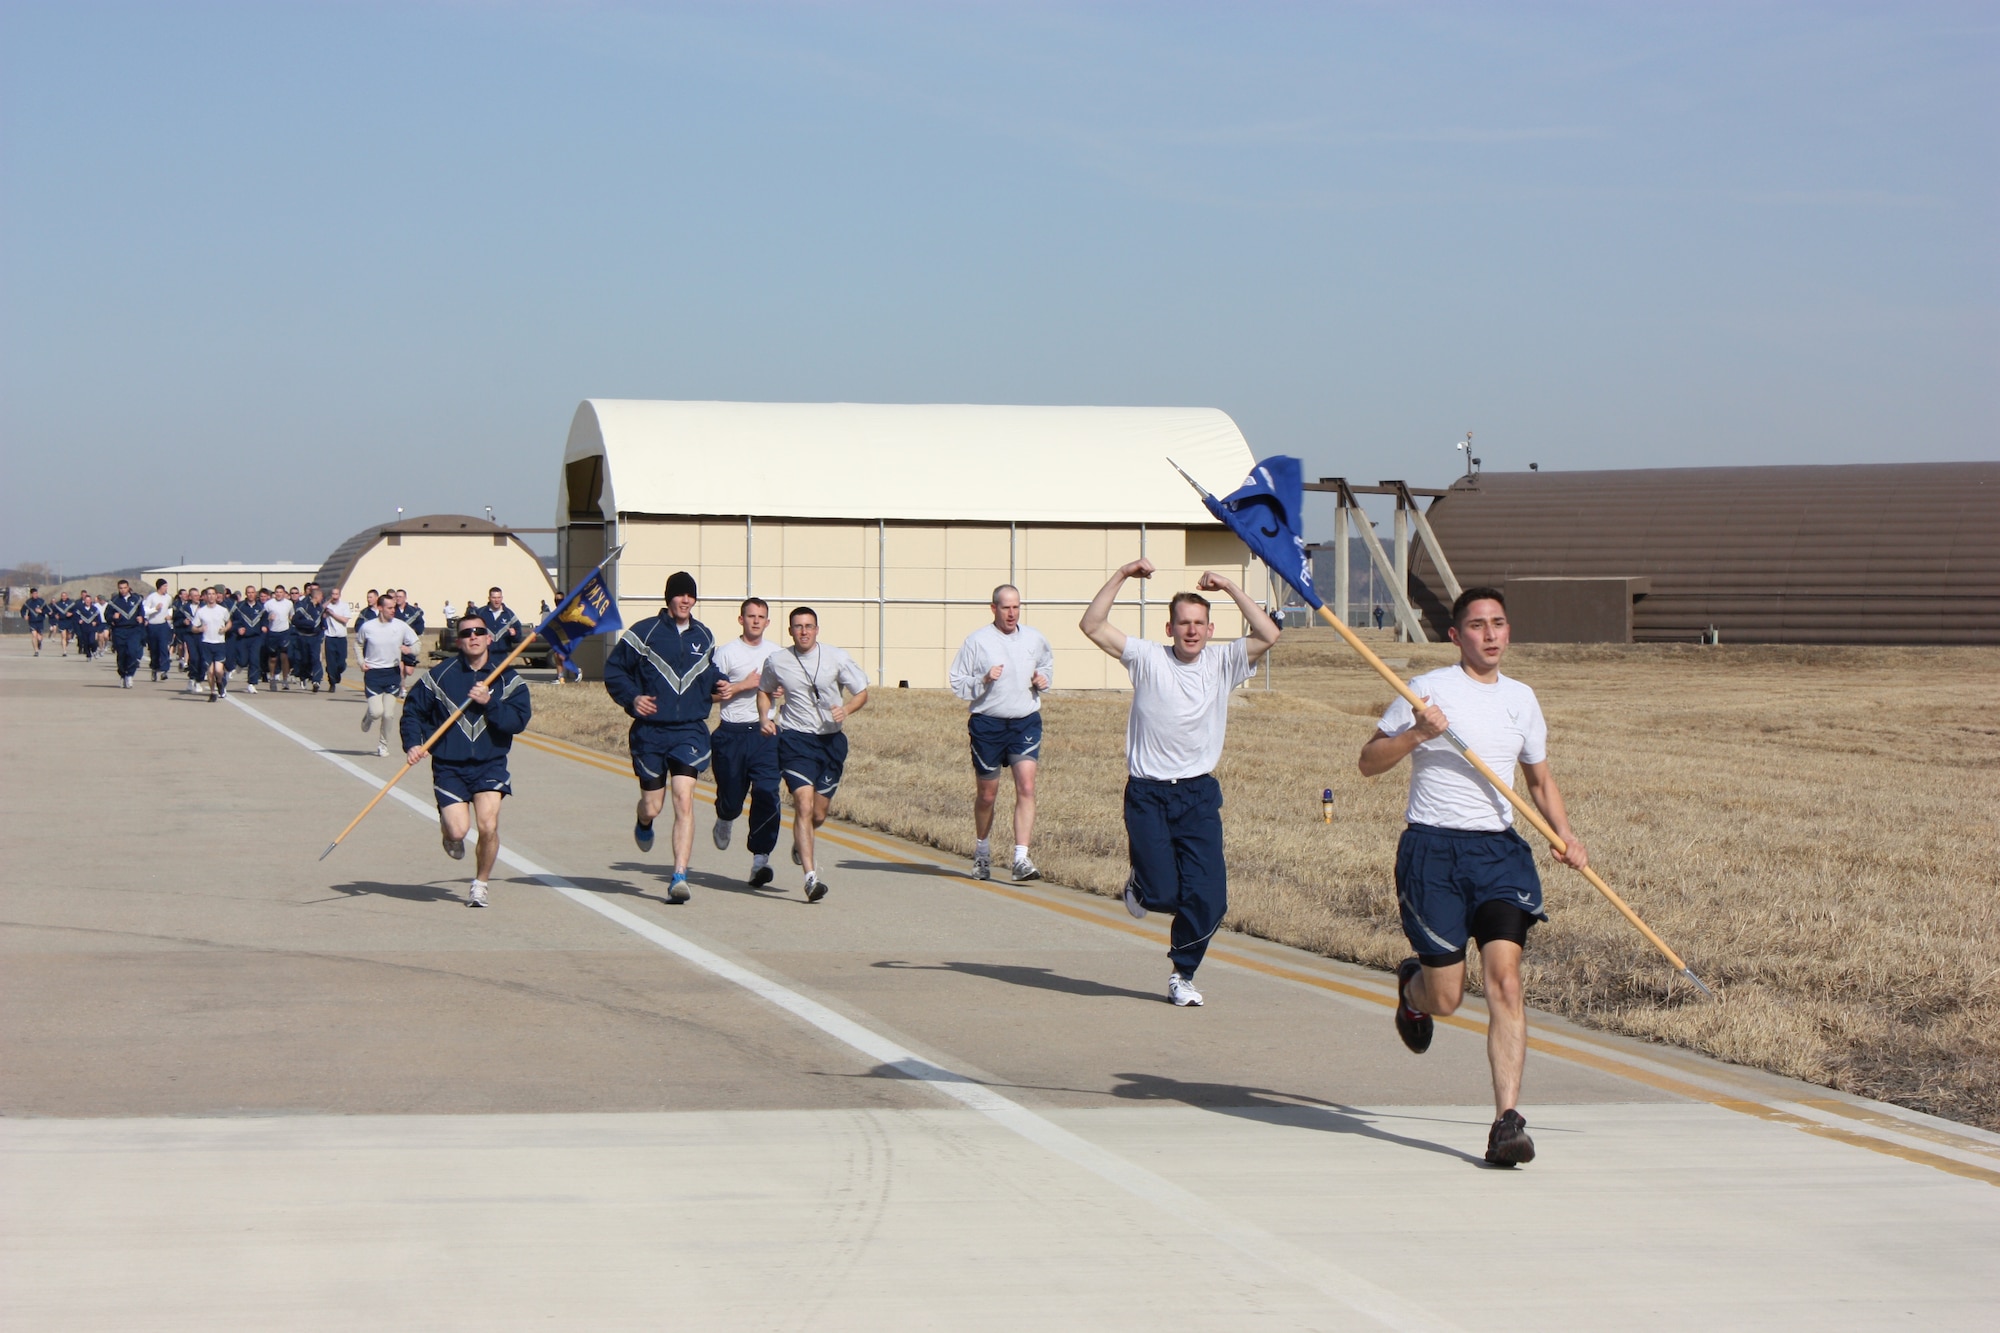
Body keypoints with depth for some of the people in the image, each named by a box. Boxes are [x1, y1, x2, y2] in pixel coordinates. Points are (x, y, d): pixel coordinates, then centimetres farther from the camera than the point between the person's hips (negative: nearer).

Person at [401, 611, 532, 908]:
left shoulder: (507, 679, 1)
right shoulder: (440, 675, -1)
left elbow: (519, 720, -8)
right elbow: (413, 710, 6)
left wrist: (488, 702, -19)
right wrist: (413, 744, -8)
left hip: (490, 765, 1)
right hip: (449, 766, -1)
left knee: (488, 826, -15)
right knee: (458, 830, -13)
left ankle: (479, 884, 10)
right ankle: (451, 837, 28)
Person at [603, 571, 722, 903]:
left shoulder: (704, 637, 10)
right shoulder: (645, 633, -4)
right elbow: (613, 670, 2)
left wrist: (718, 685, 7)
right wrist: (632, 698, -14)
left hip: (689, 730, 1)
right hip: (650, 730, -1)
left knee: (684, 798, -15)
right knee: (652, 806, 6)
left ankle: (679, 876, -16)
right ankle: (643, 825, 46)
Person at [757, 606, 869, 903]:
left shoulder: (836, 658, -1)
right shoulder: (776, 661, 1)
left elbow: (862, 692, 6)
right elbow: (764, 691, 19)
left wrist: (847, 709, -14)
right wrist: (764, 718, 1)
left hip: (831, 739, 2)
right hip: (795, 739, -2)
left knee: (819, 814, 7)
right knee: (804, 804, -17)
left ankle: (799, 843, 43)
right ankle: (811, 876, -17)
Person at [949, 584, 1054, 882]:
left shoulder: (1034, 639, 7)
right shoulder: (977, 640, -3)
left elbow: (1047, 665, 27)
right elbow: (957, 682, -2)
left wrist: (1044, 679, 5)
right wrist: (983, 680, -19)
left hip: (1026, 723, 2)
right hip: (988, 723, -2)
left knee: (1026, 788, -15)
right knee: (986, 795, 9)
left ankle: (1021, 858, -17)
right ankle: (982, 852, 33)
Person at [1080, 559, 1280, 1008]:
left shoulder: (1222, 662, 4)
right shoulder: (1147, 658, -1)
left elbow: (1268, 636, -9)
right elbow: (1092, 626, -8)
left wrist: (1230, 588, -10)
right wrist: (1122, 576, -12)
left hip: (1199, 796, 2)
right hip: (1148, 795, -2)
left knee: (1208, 899, -5)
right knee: (1163, 894, -9)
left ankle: (1182, 974, 19)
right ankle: (1139, 884, 30)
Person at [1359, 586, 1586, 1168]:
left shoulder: (1521, 699, 14)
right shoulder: (1429, 689, -1)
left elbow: (1540, 778, 26)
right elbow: (1369, 762, 0)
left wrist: (1564, 836, 10)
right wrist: (1417, 734, -18)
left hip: (1499, 851, 3)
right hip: (1433, 851, -3)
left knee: (1504, 977, -15)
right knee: (1447, 998, -2)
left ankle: (1507, 1121, -17)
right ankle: (1411, 984, 38)